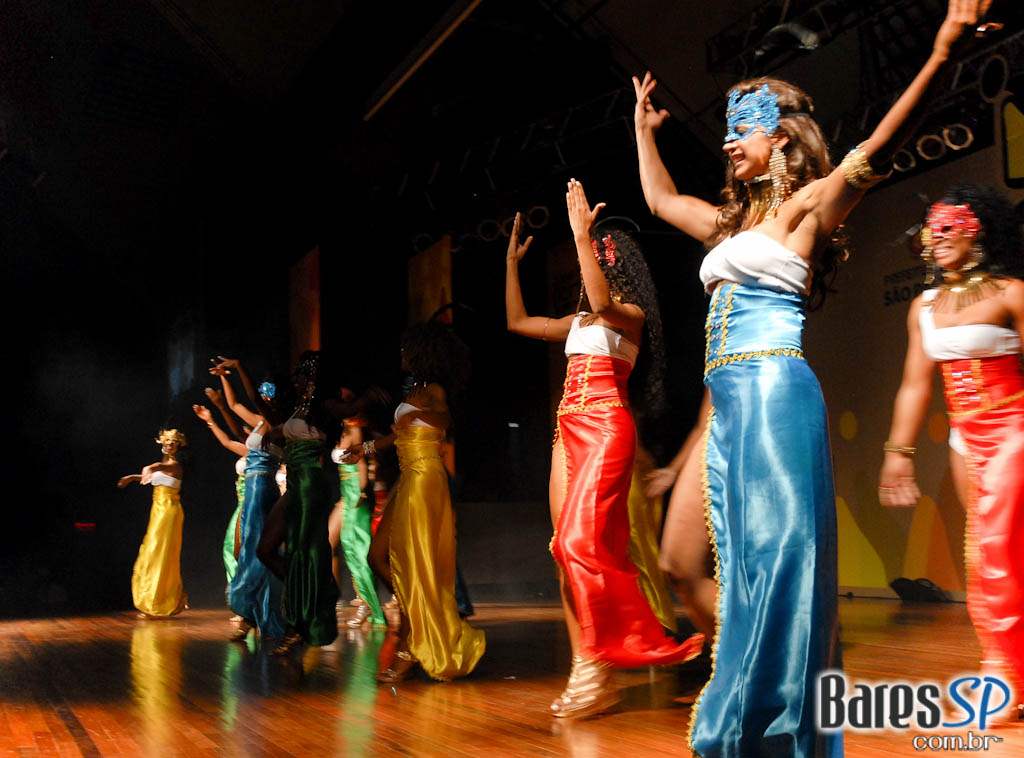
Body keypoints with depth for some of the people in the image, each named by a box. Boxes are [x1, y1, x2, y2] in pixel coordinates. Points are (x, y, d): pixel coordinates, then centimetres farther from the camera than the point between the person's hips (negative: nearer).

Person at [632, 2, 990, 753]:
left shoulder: (807, 206, 3)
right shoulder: (730, 222, 24)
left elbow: (878, 149, -14)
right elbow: (660, 198, 40)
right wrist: (644, 130, 49)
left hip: (775, 397, -8)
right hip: (728, 411, 8)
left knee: (774, 564, -8)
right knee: (682, 563, 6)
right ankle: (741, 696, 18)